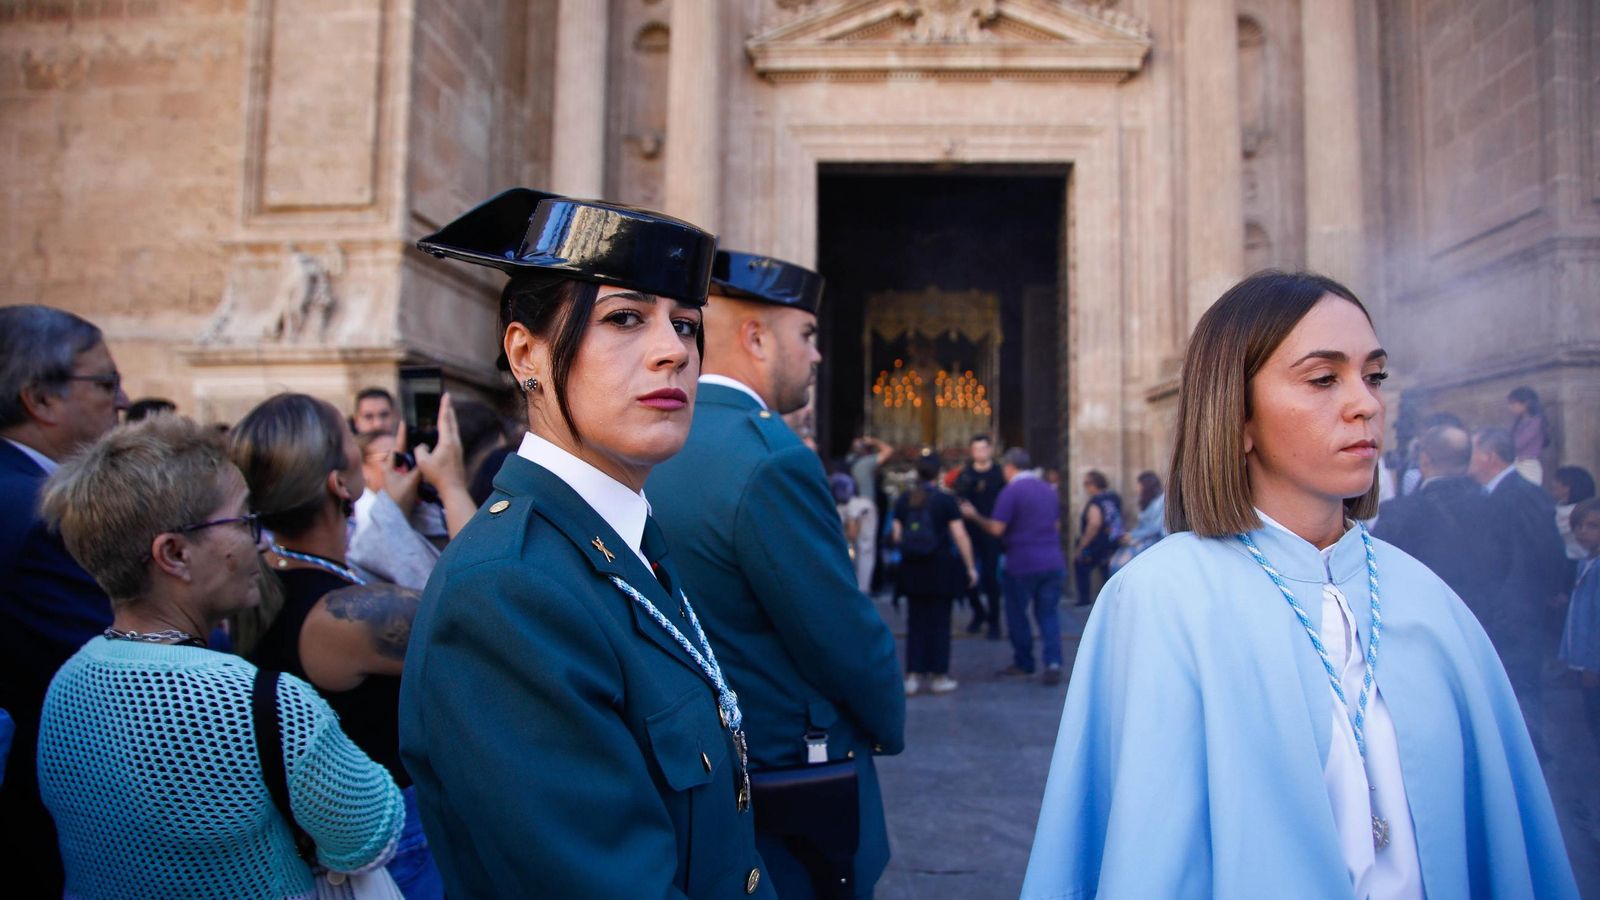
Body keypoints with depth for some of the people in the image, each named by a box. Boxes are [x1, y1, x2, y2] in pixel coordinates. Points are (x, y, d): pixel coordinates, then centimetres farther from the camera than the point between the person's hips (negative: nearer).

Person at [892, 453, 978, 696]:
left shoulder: (903, 500, 2)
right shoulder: (945, 500, -8)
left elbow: (897, 536, 4)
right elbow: (960, 536, -8)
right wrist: (970, 567, -1)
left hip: (912, 570, 3)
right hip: (940, 567, -3)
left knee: (916, 623, 9)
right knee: (939, 623, 6)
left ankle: (913, 676, 8)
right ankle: (939, 677, 11)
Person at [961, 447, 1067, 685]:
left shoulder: (1011, 491, -10)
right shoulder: (1049, 489, 12)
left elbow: (997, 529, -14)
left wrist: (974, 516, 0)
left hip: (1022, 565, -5)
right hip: (1053, 563, 5)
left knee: (1017, 614, 10)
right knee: (1048, 614, 6)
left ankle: (1023, 664, 19)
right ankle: (1053, 663, -8)